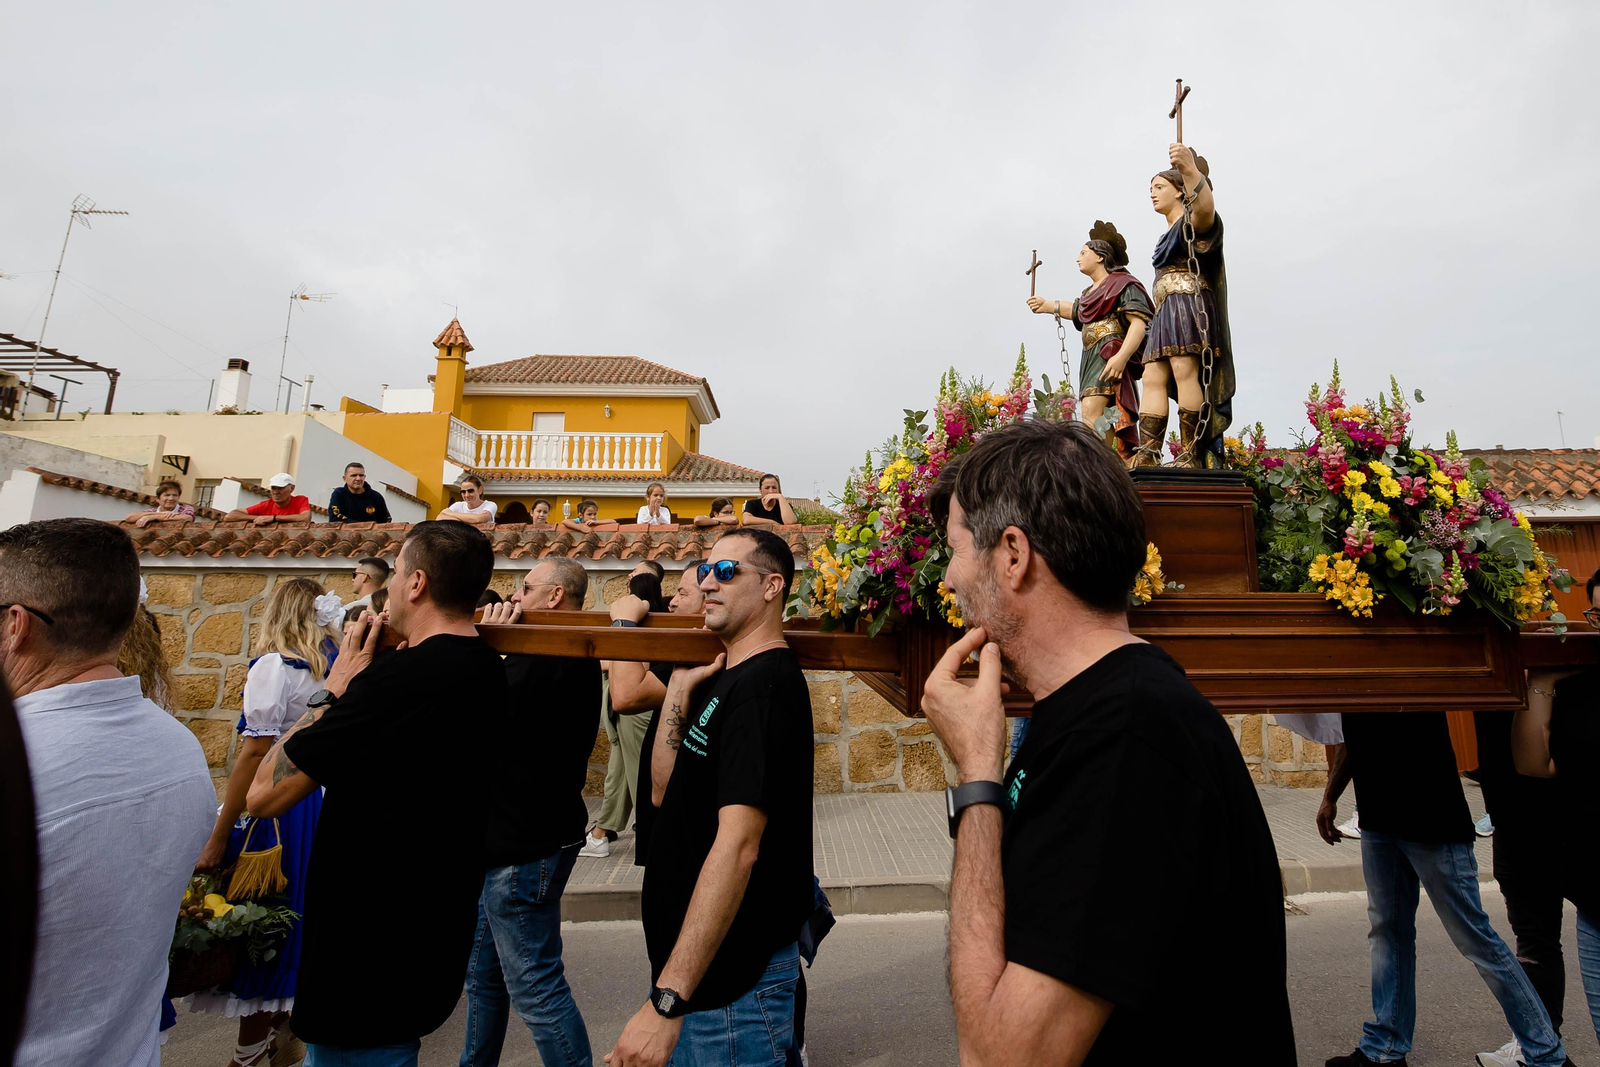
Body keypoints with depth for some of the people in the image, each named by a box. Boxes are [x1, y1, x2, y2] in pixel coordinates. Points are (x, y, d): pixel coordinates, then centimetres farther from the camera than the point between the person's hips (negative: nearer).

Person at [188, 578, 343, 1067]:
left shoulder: (273, 665, -14)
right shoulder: (331, 668, 4)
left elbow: (255, 752, -17)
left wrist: (218, 837, -13)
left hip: (272, 808, -7)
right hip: (318, 804, 7)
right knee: (296, 916, 19)